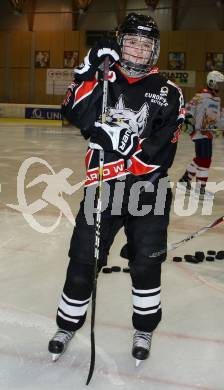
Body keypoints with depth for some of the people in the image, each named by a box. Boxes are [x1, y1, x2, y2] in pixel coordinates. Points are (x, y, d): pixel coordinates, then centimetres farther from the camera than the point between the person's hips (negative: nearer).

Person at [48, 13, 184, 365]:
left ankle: (144, 330, 29)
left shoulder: (168, 92, 2)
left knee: (147, 264, 5)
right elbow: (75, 114, -11)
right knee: (83, 261, 5)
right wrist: (89, 72, -21)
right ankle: (68, 324, 28)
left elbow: (162, 148, -9)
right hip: (101, 187, 1)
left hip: (148, 190, 0)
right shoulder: (103, 79, 7)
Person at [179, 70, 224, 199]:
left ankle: (186, 179, 34)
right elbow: (189, 108, -15)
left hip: (209, 132, 10)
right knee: (205, 159, -11)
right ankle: (200, 189, -5)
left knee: (201, 158, 18)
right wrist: (189, 122, -21)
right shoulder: (202, 95, -14)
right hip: (199, 131, -10)